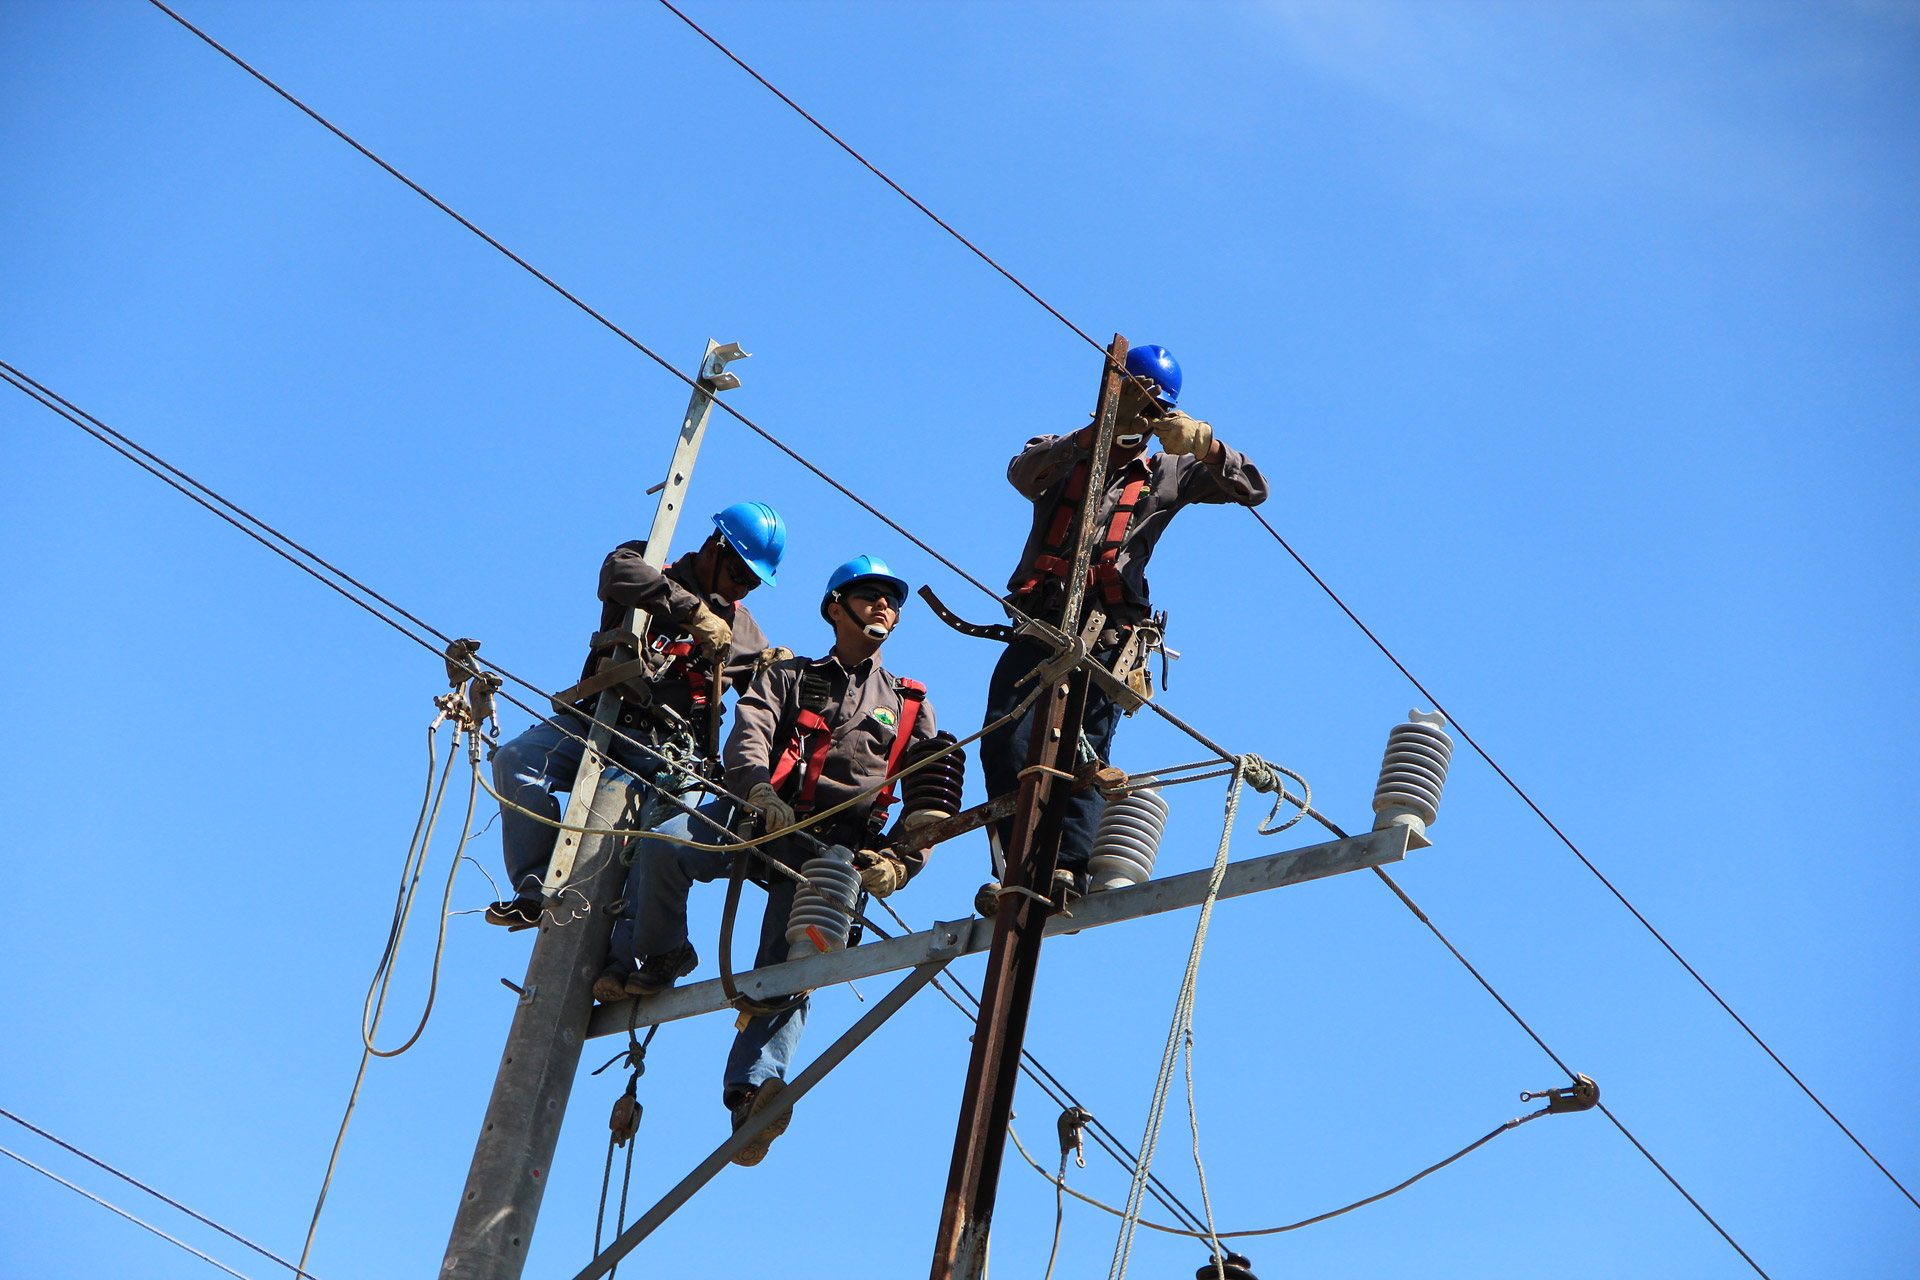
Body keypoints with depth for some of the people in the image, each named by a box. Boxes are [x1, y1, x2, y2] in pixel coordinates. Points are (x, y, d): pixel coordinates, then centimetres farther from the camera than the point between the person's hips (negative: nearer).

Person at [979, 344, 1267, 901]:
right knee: (1006, 742, -15)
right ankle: (1012, 869, -17)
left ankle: (1069, 866, -24)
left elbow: (1252, 489, 13)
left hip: (1106, 637, 0)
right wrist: (1097, 433, -19)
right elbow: (1022, 473, -6)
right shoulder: (1061, 457, 19)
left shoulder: (1167, 474, 22)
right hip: (1038, 627, 0)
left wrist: (1203, 444, -5)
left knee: (1084, 751, -15)